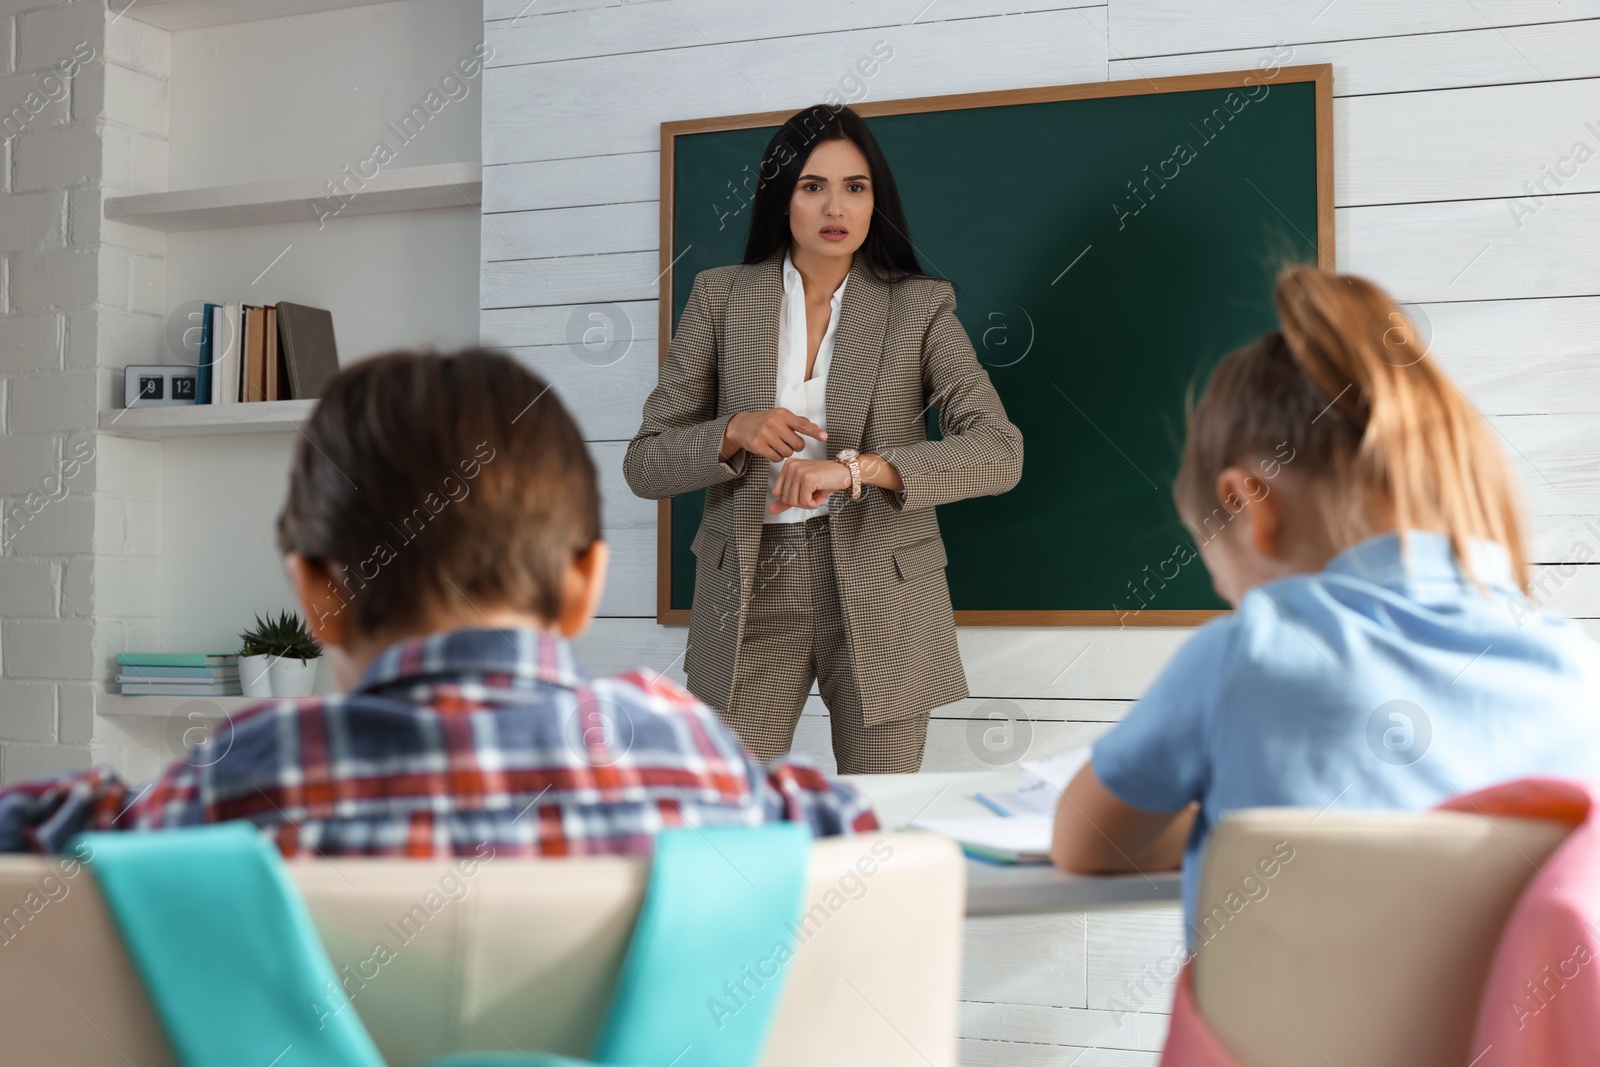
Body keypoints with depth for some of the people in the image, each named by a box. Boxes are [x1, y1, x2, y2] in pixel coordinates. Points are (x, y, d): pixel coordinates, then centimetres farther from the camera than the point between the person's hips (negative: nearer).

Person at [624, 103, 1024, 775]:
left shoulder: (918, 307, 0)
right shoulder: (721, 298, 3)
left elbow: (998, 454, -12)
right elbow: (644, 465, 3)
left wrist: (857, 466, -25)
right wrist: (734, 433, -17)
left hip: (877, 592, 0)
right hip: (752, 591, 1)